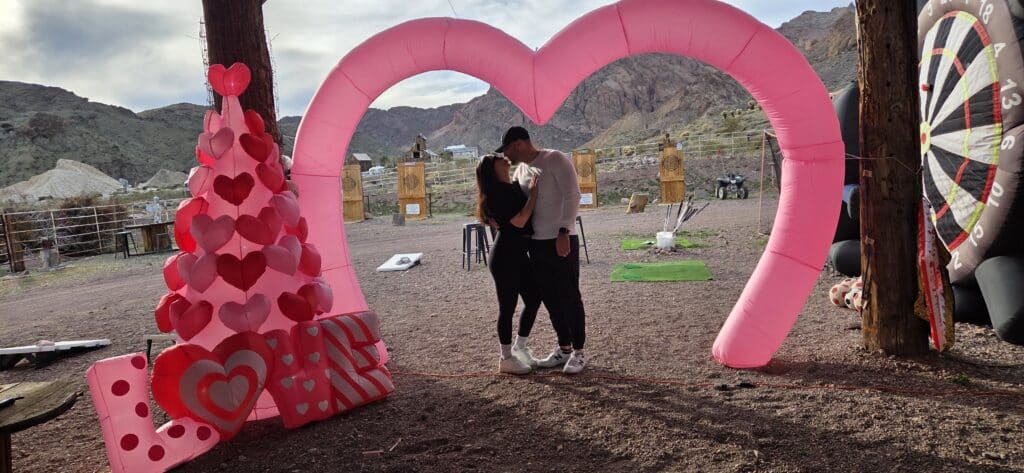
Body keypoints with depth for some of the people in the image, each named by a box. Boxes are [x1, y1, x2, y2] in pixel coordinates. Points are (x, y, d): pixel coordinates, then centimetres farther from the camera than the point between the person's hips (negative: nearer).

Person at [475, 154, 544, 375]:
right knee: (508, 306, 0)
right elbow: (519, 221, -21)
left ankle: (520, 347, 29)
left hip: (519, 253, 9)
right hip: (504, 255, -9)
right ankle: (506, 359, 13)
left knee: (534, 298, 13)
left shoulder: (513, 187, 11)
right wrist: (533, 195, -13)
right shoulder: (496, 192, -15)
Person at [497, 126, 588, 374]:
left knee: (569, 297, 0)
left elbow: (572, 195, -16)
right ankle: (564, 348, 25)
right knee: (550, 298, 12)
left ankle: (579, 352, 11)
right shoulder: (520, 170, 13)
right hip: (537, 243, 8)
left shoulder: (555, 159, -10)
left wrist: (564, 232, -22)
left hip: (562, 241, -8)